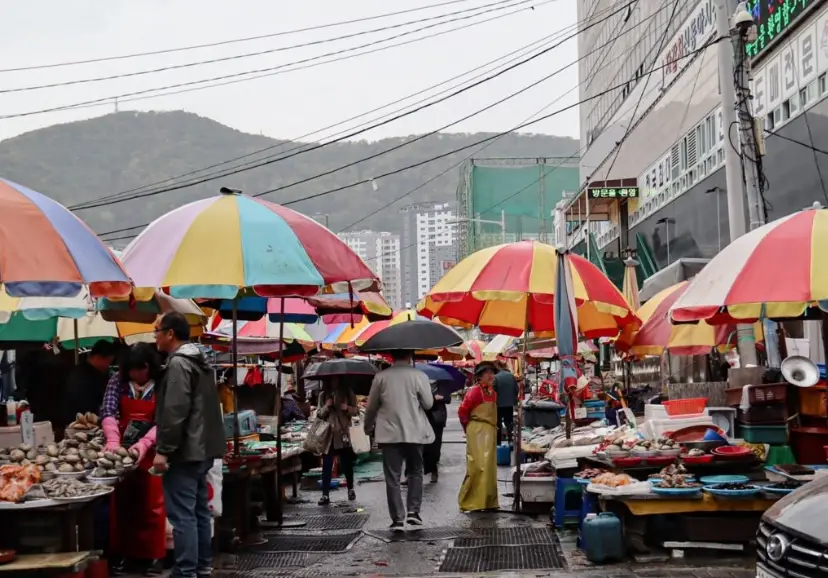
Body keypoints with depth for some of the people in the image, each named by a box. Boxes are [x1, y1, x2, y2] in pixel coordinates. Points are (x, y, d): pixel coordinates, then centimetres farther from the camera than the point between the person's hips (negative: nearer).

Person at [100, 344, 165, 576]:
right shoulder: (118, 381, -4)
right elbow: (108, 412, -13)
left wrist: (143, 444, -31)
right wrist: (113, 440, -29)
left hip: (150, 451, -3)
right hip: (122, 450, 3)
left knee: (151, 504, 1)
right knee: (122, 503, 9)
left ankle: (154, 555, 10)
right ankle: (123, 553, 19)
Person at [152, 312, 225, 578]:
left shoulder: (178, 363, -14)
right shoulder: (199, 361, 17)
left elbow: (175, 412, -22)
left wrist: (163, 450, -20)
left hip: (183, 452, -10)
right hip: (201, 449, 10)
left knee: (182, 515, -8)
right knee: (199, 510, 15)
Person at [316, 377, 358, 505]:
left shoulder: (348, 393, 4)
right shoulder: (323, 395, 6)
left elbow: (356, 410, 4)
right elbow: (319, 414, 6)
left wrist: (347, 408, -15)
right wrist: (326, 406, -12)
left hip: (343, 433, -1)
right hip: (327, 433, 1)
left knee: (346, 463, 7)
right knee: (327, 465, -2)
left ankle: (351, 489, 28)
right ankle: (325, 494, -1)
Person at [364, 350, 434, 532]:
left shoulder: (381, 377, -2)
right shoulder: (419, 376, -6)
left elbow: (371, 406, 5)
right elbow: (428, 403, -3)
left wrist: (368, 427, 21)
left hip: (389, 433, 0)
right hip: (414, 432, 0)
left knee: (392, 477, 4)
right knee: (415, 472, 18)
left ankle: (397, 519, 2)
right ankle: (413, 511, 7)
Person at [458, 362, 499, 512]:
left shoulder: (492, 392, 13)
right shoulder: (475, 391, -11)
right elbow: (462, 411, -11)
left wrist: (494, 428, 11)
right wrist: (468, 427, 0)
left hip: (490, 432, 9)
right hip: (478, 432, -9)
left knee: (490, 467, 12)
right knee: (478, 466, -9)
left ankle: (488, 502, 20)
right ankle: (472, 502, -3)